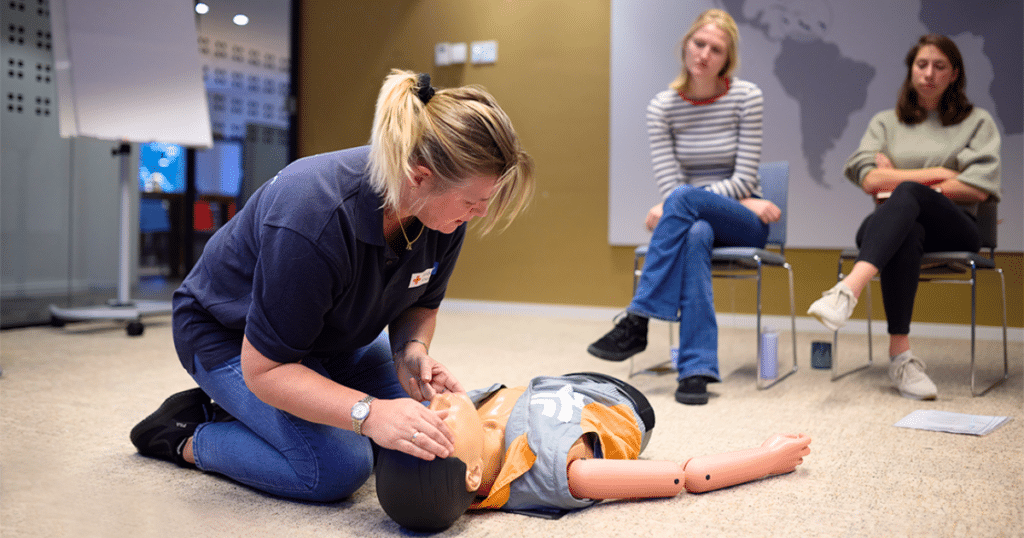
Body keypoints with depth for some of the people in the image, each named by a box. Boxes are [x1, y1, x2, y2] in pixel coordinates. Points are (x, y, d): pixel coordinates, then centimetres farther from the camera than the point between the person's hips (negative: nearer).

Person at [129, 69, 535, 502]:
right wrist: (369, 413, -45)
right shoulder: (312, 221, -41)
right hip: (229, 335, -7)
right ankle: (187, 437, 0)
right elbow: (264, 368, -33)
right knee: (338, 467, -26)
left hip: (333, 334, 8)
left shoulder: (444, 207, -20)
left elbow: (421, 303, -2)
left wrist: (411, 351, -25)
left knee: (428, 427, 0)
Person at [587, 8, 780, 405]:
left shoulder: (746, 97, -5)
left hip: (743, 224, -1)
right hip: (694, 221, 1)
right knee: (695, 235, -38)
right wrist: (742, 200, -18)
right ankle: (697, 369, -40)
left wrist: (670, 209, -19)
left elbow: (744, 178, -11)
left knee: (683, 199, -35)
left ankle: (637, 321, -34)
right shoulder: (662, 107, 0)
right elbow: (669, 184, -7)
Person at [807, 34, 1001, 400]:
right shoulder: (886, 122, 23)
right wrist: (938, 173, -1)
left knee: (906, 195, -37)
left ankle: (848, 290, -59)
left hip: (952, 227, -1)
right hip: (896, 223, 1)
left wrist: (898, 182, 0)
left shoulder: (977, 122, 18)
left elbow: (978, 189, 1)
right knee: (908, 233, -40)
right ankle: (900, 356, -47)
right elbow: (869, 180, 4)